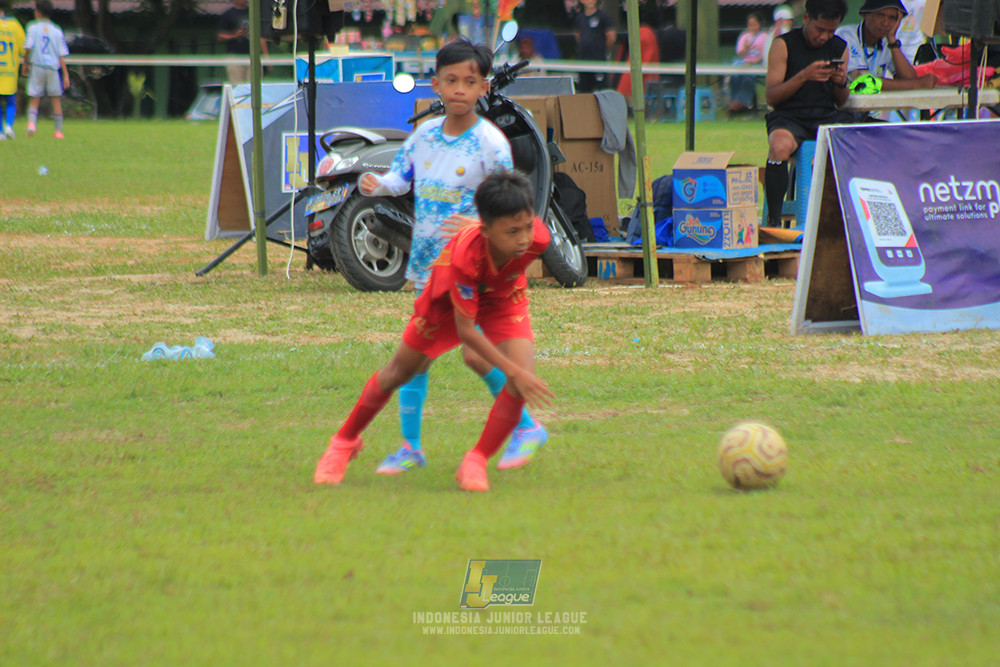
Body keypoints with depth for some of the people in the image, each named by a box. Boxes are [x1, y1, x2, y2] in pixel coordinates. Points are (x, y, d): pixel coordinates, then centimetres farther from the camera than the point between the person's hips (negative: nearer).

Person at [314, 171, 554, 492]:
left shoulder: (537, 238, -38)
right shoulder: (465, 254, -46)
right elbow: (466, 331, -36)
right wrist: (513, 372, -39)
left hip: (503, 298, 2)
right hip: (451, 297, -2)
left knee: (523, 380, -22)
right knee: (399, 372, 13)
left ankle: (476, 463, -7)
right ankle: (345, 441, 38)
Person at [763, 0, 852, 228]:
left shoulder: (839, 47, 13)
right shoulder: (784, 45, 0)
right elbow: (771, 96, -6)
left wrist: (841, 83, -6)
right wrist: (804, 76, -18)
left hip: (827, 115, 4)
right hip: (790, 116, -3)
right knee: (779, 146, -38)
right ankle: (774, 221, -29)